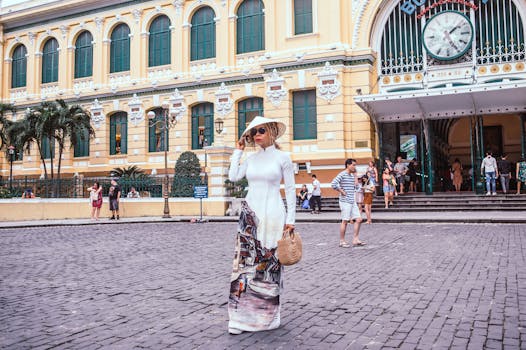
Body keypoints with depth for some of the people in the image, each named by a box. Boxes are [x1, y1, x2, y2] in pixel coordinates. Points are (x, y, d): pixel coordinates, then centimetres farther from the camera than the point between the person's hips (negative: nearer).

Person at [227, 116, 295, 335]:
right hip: (250, 214, 4)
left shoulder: (282, 158, 0)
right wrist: (238, 150, 7)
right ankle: (242, 316, 5)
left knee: (270, 264, 2)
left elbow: (291, 190, 0)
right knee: (246, 261, -1)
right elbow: (233, 177, -1)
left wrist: (290, 219, -5)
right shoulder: (250, 159, 12)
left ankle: (267, 315, 16)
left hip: (272, 215, -3)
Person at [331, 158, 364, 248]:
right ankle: (342, 241, 8)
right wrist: (342, 191, -16)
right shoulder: (342, 174, -11)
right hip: (345, 201, -8)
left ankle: (355, 239, 12)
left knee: (358, 219, 5)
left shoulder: (352, 175, 16)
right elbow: (333, 184, -23)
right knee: (345, 221, -2)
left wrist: (355, 175, 15)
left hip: (353, 201, 8)